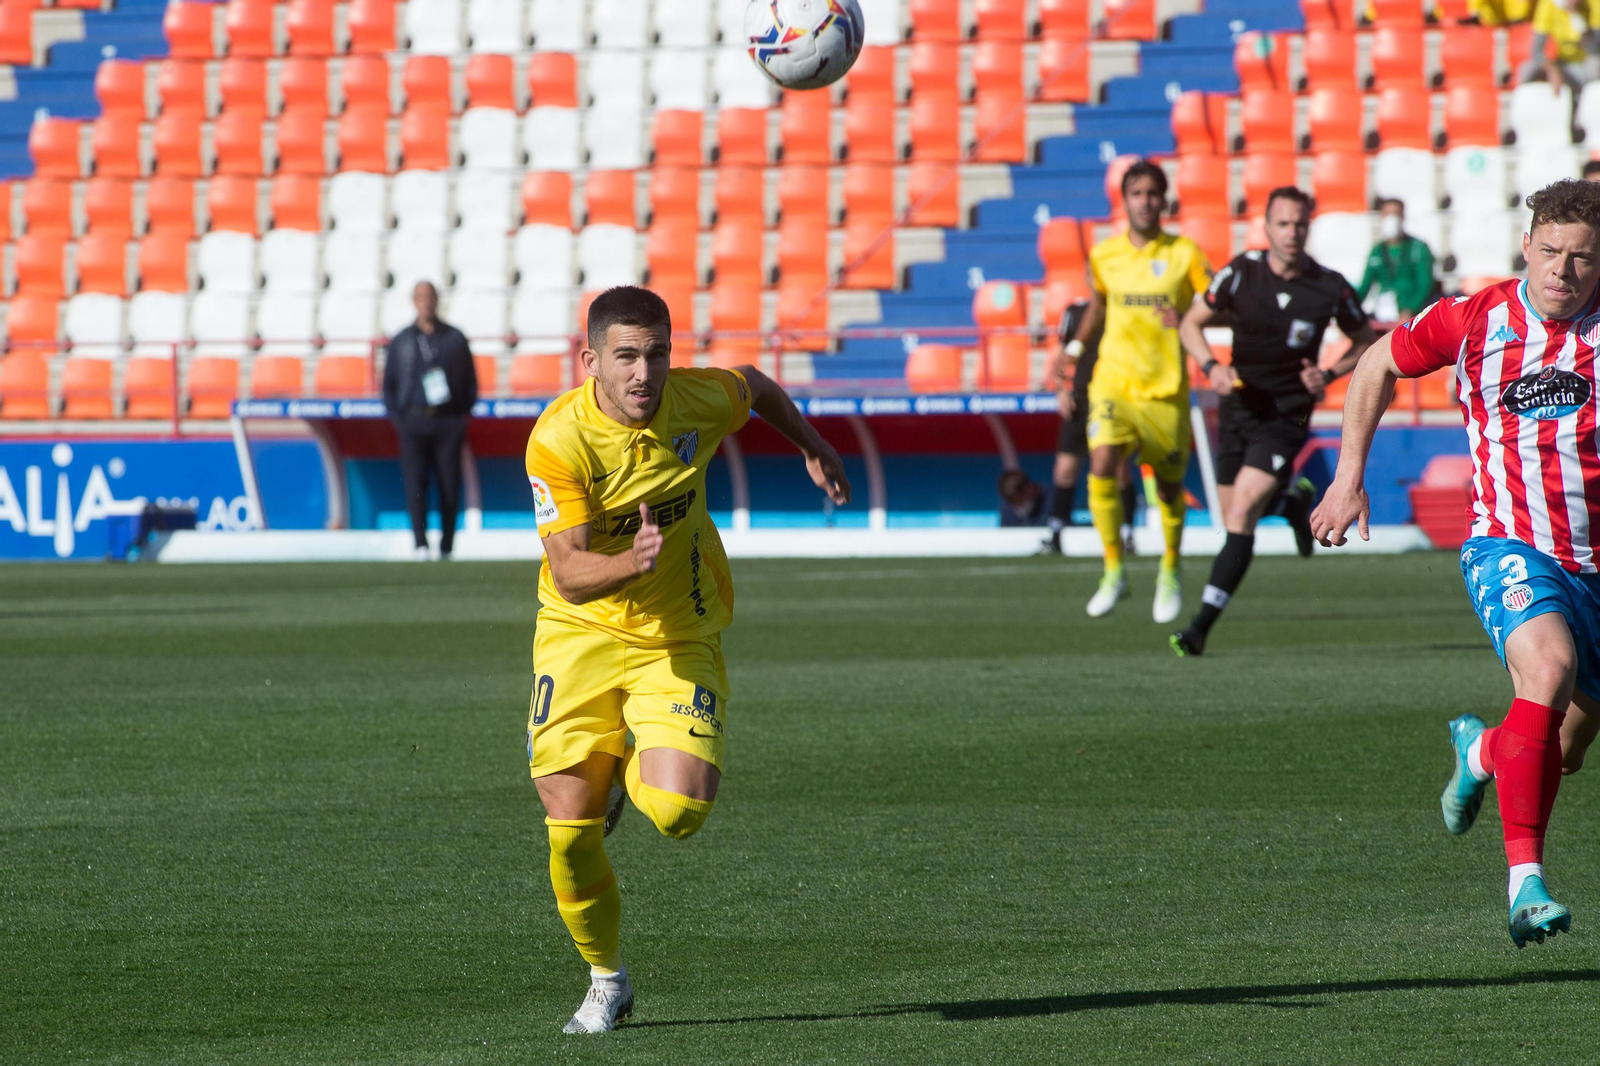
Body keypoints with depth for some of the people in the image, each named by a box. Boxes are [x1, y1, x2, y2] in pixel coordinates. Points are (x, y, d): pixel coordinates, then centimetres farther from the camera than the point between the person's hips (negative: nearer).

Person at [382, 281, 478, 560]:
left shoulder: (454, 338, 10)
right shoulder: (401, 341, 11)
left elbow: (470, 380, 13)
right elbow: (389, 383, 14)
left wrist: (464, 414, 1)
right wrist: (397, 417, 2)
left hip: (448, 422, 0)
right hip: (413, 421, 0)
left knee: (449, 485, -2)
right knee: (415, 483, -12)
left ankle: (446, 547, 6)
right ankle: (420, 545, -19)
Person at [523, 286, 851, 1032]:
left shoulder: (699, 400, -12)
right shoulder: (558, 440, -21)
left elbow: (756, 387, 14)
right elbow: (568, 574, -25)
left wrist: (814, 449, 27)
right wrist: (630, 563, -45)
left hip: (678, 641, 1)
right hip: (580, 635, -1)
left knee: (677, 813, -20)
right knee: (570, 828, -8)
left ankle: (632, 775, 20)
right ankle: (606, 983, 19)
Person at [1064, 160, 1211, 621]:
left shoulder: (1185, 254, -4)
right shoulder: (1103, 255, 3)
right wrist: (1077, 344, 15)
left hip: (1167, 390, -1)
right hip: (1114, 383, 1)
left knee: (1170, 487, 9)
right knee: (1102, 467, -21)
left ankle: (1170, 572, 34)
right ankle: (1114, 571, -8)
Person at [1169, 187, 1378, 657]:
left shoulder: (1331, 288, -10)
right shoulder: (1241, 273, -8)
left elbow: (1366, 342, 7)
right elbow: (1192, 323, 3)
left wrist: (1330, 375, -10)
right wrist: (1211, 366, -15)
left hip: (1286, 418, -3)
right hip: (1238, 406, 3)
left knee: (1241, 513, -18)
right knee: (1233, 521, 12)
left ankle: (1202, 626, -18)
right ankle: (1292, 496, 45)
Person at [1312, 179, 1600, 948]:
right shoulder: (1472, 321, -5)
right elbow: (1377, 366, 13)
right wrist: (1349, 478, 11)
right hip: (1508, 546, -3)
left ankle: (1482, 750, 50)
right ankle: (1524, 883, -36)